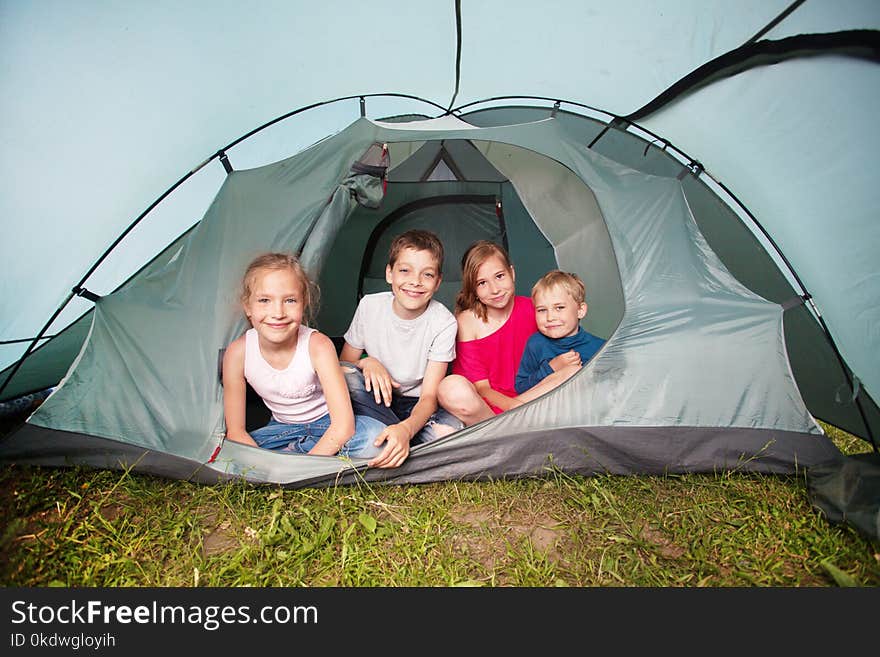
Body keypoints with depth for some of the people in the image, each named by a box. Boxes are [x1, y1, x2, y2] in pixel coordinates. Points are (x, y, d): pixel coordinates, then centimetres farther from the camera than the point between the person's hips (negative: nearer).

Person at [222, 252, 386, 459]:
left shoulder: (318, 346, -27)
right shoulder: (238, 353, -20)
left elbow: (343, 427, -29)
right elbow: (236, 431, -12)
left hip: (328, 425, -1)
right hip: (283, 427, 2)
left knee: (376, 438, -31)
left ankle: (292, 450, -13)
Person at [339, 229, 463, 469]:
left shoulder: (443, 323, -18)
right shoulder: (370, 306, -11)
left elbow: (429, 396, -21)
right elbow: (343, 364, 0)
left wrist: (406, 429, -42)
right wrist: (367, 363, -24)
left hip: (416, 407, -2)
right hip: (377, 401, 3)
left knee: (450, 427, -34)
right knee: (345, 374, -29)